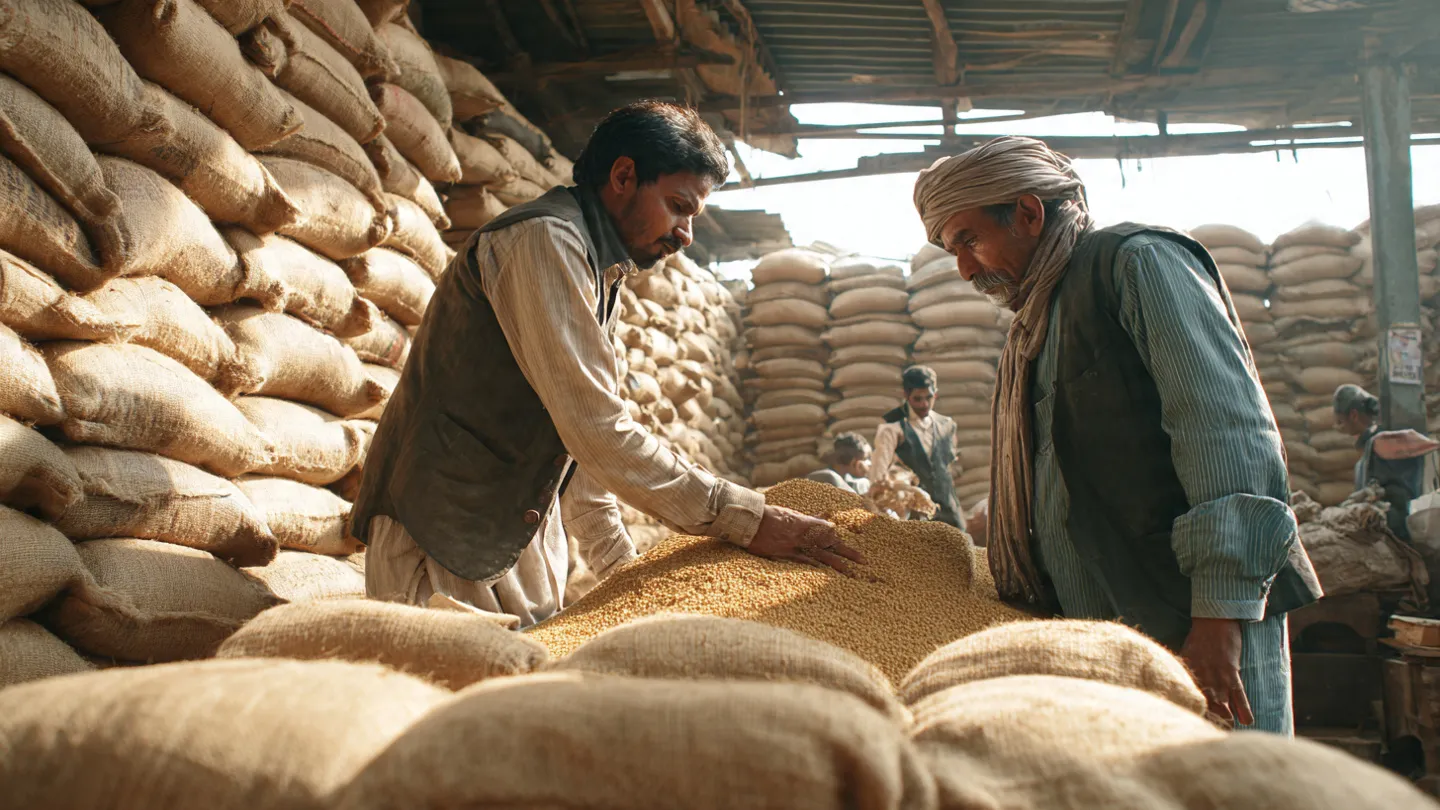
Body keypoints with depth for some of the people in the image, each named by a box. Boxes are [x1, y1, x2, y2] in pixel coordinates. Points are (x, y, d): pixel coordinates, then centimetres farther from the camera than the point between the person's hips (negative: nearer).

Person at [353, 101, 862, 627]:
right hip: (448, 539, -9)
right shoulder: (543, 239, -15)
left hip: (524, 535, 9)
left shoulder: (603, 274, 16)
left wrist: (621, 563, 14)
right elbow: (598, 434, -23)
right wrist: (744, 518, -19)